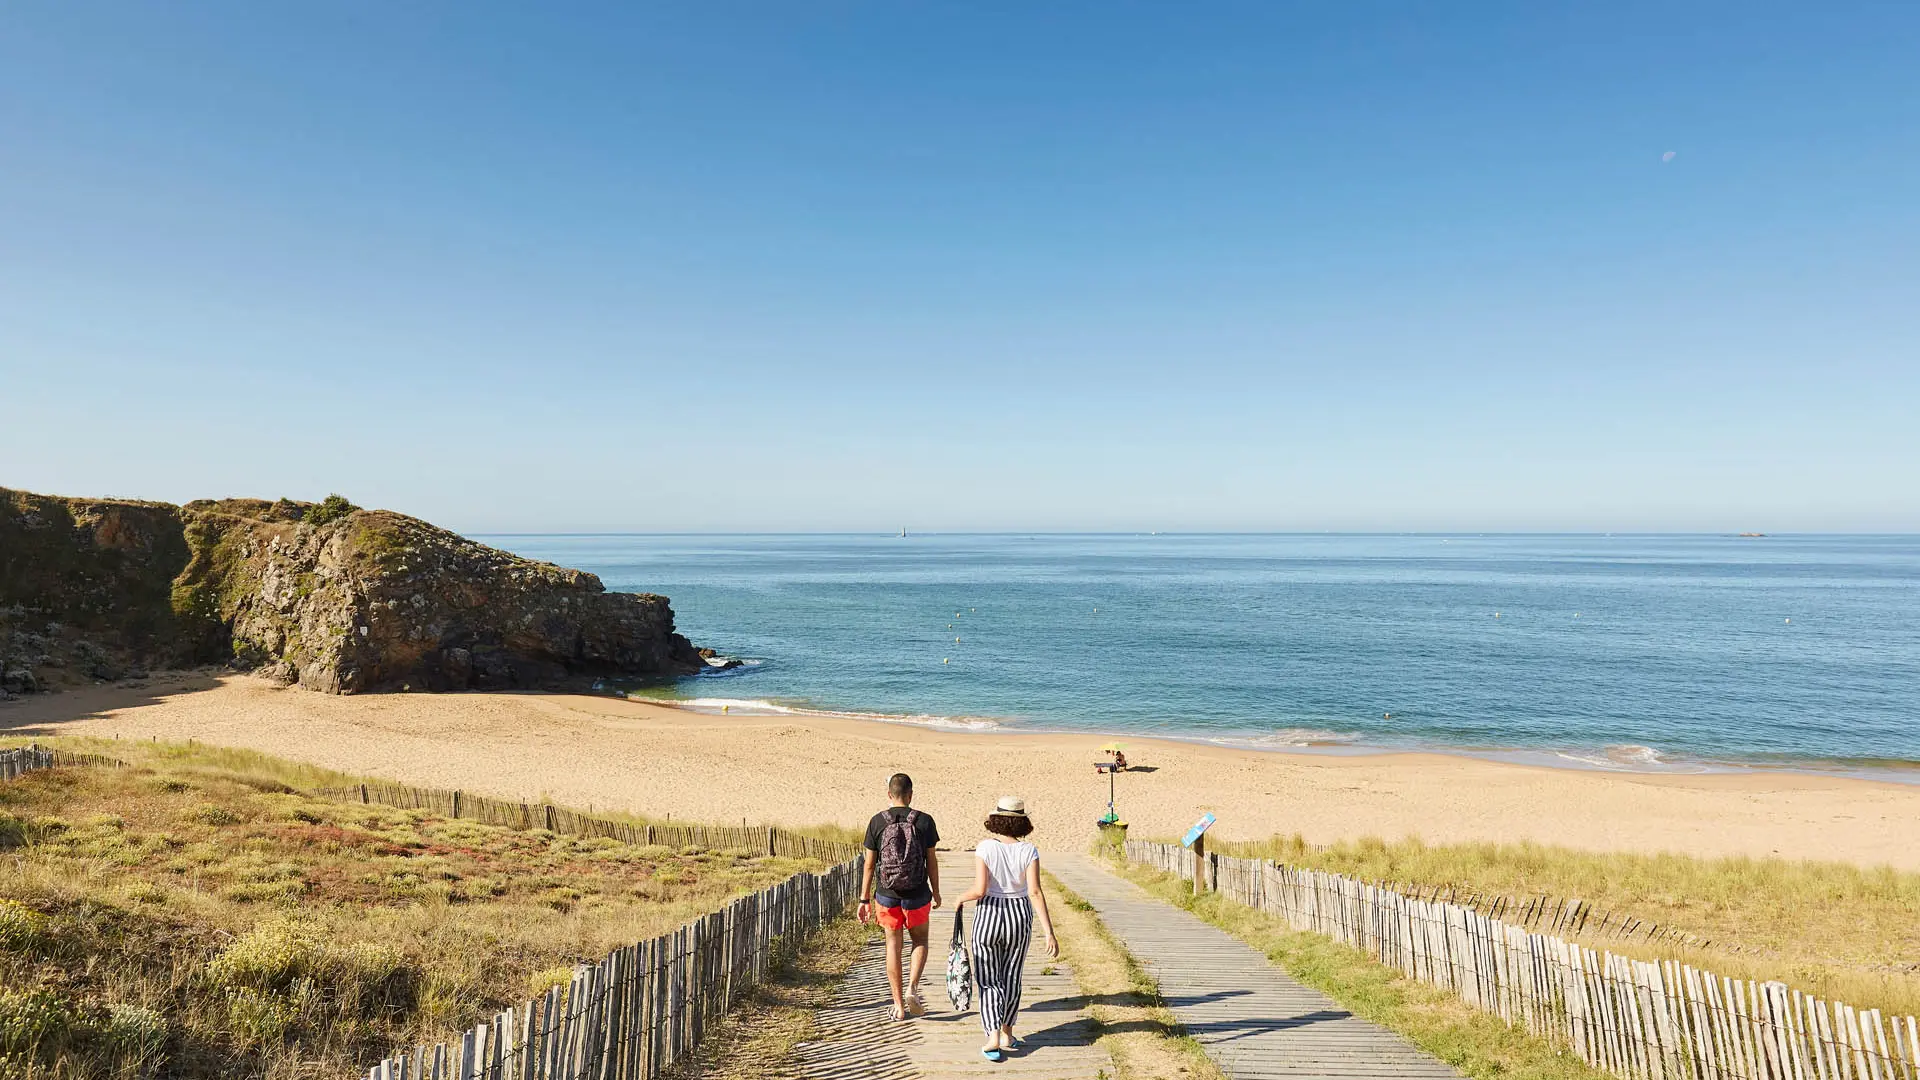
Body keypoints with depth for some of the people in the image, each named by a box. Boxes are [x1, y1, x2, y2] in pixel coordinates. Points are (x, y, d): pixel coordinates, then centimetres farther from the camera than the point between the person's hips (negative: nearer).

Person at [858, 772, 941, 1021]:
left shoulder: (877, 822, -5)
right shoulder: (924, 821, -7)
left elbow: (869, 864, -3)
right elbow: (931, 860, -2)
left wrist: (864, 900, 4)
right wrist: (936, 892, 12)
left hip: (886, 896, 1)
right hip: (917, 895, 0)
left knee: (893, 946, 12)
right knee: (920, 940, 20)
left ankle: (898, 1005, 17)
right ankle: (912, 988, 1)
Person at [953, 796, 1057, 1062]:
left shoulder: (985, 848, -14)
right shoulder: (1029, 851, -10)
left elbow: (979, 890, -20)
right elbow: (1035, 892, -18)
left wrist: (961, 899, 1)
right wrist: (1049, 932, -17)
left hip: (988, 918, -2)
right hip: (1020, 918, 2)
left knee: (988, 980, 10)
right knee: (1011, 977, 21)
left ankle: (993, 1037, -4)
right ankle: (1006, 1034, 29)